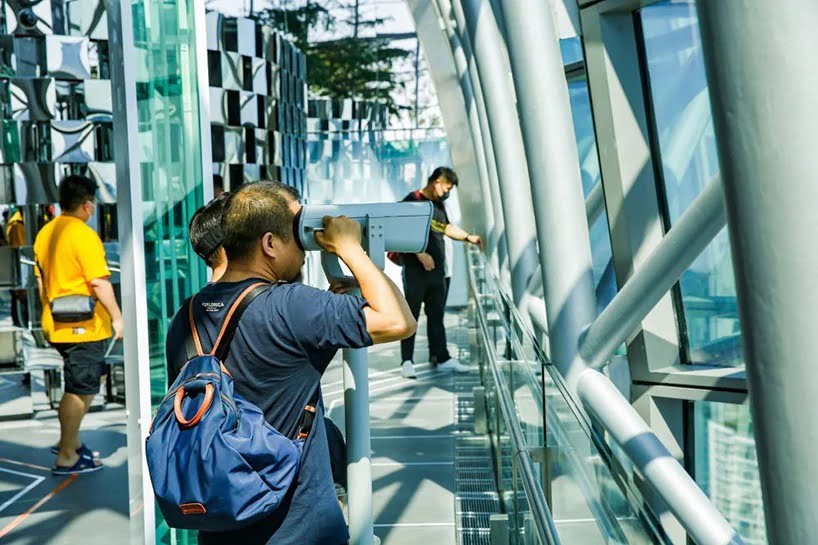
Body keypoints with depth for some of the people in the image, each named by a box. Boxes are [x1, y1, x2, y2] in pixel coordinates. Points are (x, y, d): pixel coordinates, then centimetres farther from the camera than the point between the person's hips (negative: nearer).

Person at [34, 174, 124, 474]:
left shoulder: (45, 233, 9)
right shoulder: (84, 235, -16)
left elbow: (41, 283, 15)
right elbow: (99, 282, -20)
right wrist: (117, 317, -12)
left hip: (58, 324, 9)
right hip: (84, 326, -9)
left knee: (94, 378, 22)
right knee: (79, 391, 0)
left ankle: (71, 440, 25)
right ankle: (67, 457, 8)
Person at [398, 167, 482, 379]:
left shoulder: (439, 205, 18)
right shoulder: (413, 200, -8)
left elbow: (447, 226, 32)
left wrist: (468, 237, 21)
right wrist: (420, 254, -22)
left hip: (437, 270, 8)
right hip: (415, 269, -8)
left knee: (436, 315, 11)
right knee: (411, 315, -2)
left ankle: (441, 358, 17)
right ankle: (407, 361, 2)